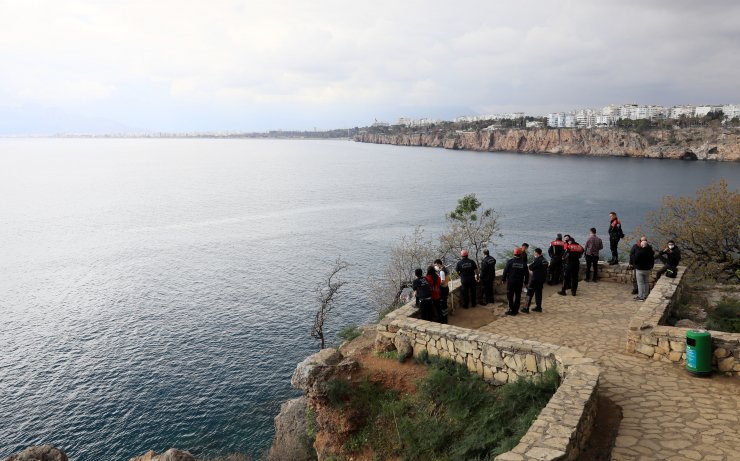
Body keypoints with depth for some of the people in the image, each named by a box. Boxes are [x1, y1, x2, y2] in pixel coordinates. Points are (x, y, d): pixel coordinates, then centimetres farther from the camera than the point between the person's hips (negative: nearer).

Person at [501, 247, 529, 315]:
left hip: (511, 282, -3)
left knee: (510, 296, 5)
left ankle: (511, 310, 2)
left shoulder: (510, 261, -10)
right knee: (518, 296, 12)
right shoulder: (523, 263, -2)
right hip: (519, 282, 3)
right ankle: (516, 310, 15)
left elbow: (505, 271, -7)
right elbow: (526, 273, 5)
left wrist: (503, 279, 5)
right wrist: (526, 282, 16)